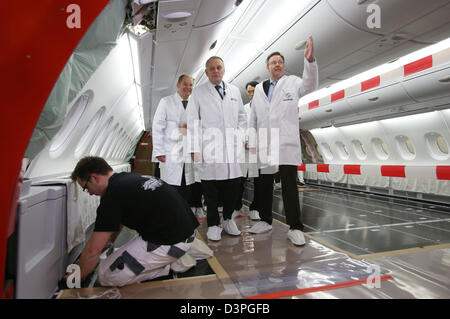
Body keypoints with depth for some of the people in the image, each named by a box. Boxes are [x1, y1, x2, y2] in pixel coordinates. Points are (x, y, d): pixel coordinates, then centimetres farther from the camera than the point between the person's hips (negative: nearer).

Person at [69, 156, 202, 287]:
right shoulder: (130, 177, 13)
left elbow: (92, 251, -7)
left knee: (107, 275, 0)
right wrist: (108, 242, 38)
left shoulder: (113, 196, -14)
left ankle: (170, 264, 2)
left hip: (172, 242, -9)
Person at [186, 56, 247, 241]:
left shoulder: (235, 91, 16)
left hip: (233, 148, 3)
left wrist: (241, 136, 6)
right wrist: (194, 148, -6)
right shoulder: (198, 92, 6)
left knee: (232, 186, 7)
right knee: (210, 188, 2)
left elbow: (242, 116, 21)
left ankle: (228, 219, 27)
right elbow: (193, 121, 1)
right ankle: (213, 224, 18)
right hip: (209, 148, -3)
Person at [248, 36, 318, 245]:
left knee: (289, 185, -5)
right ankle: (265, 221, 24)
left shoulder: (293, 82, 10)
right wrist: (252, 141, 9)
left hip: (287, 144, -3)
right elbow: (253, 118, 16)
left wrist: (310, 60, -26)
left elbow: (310, 85, -10)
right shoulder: (259, 89, 17)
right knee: (265, 184, 10)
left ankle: (295, 228, 3)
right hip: (265, 145, 4)